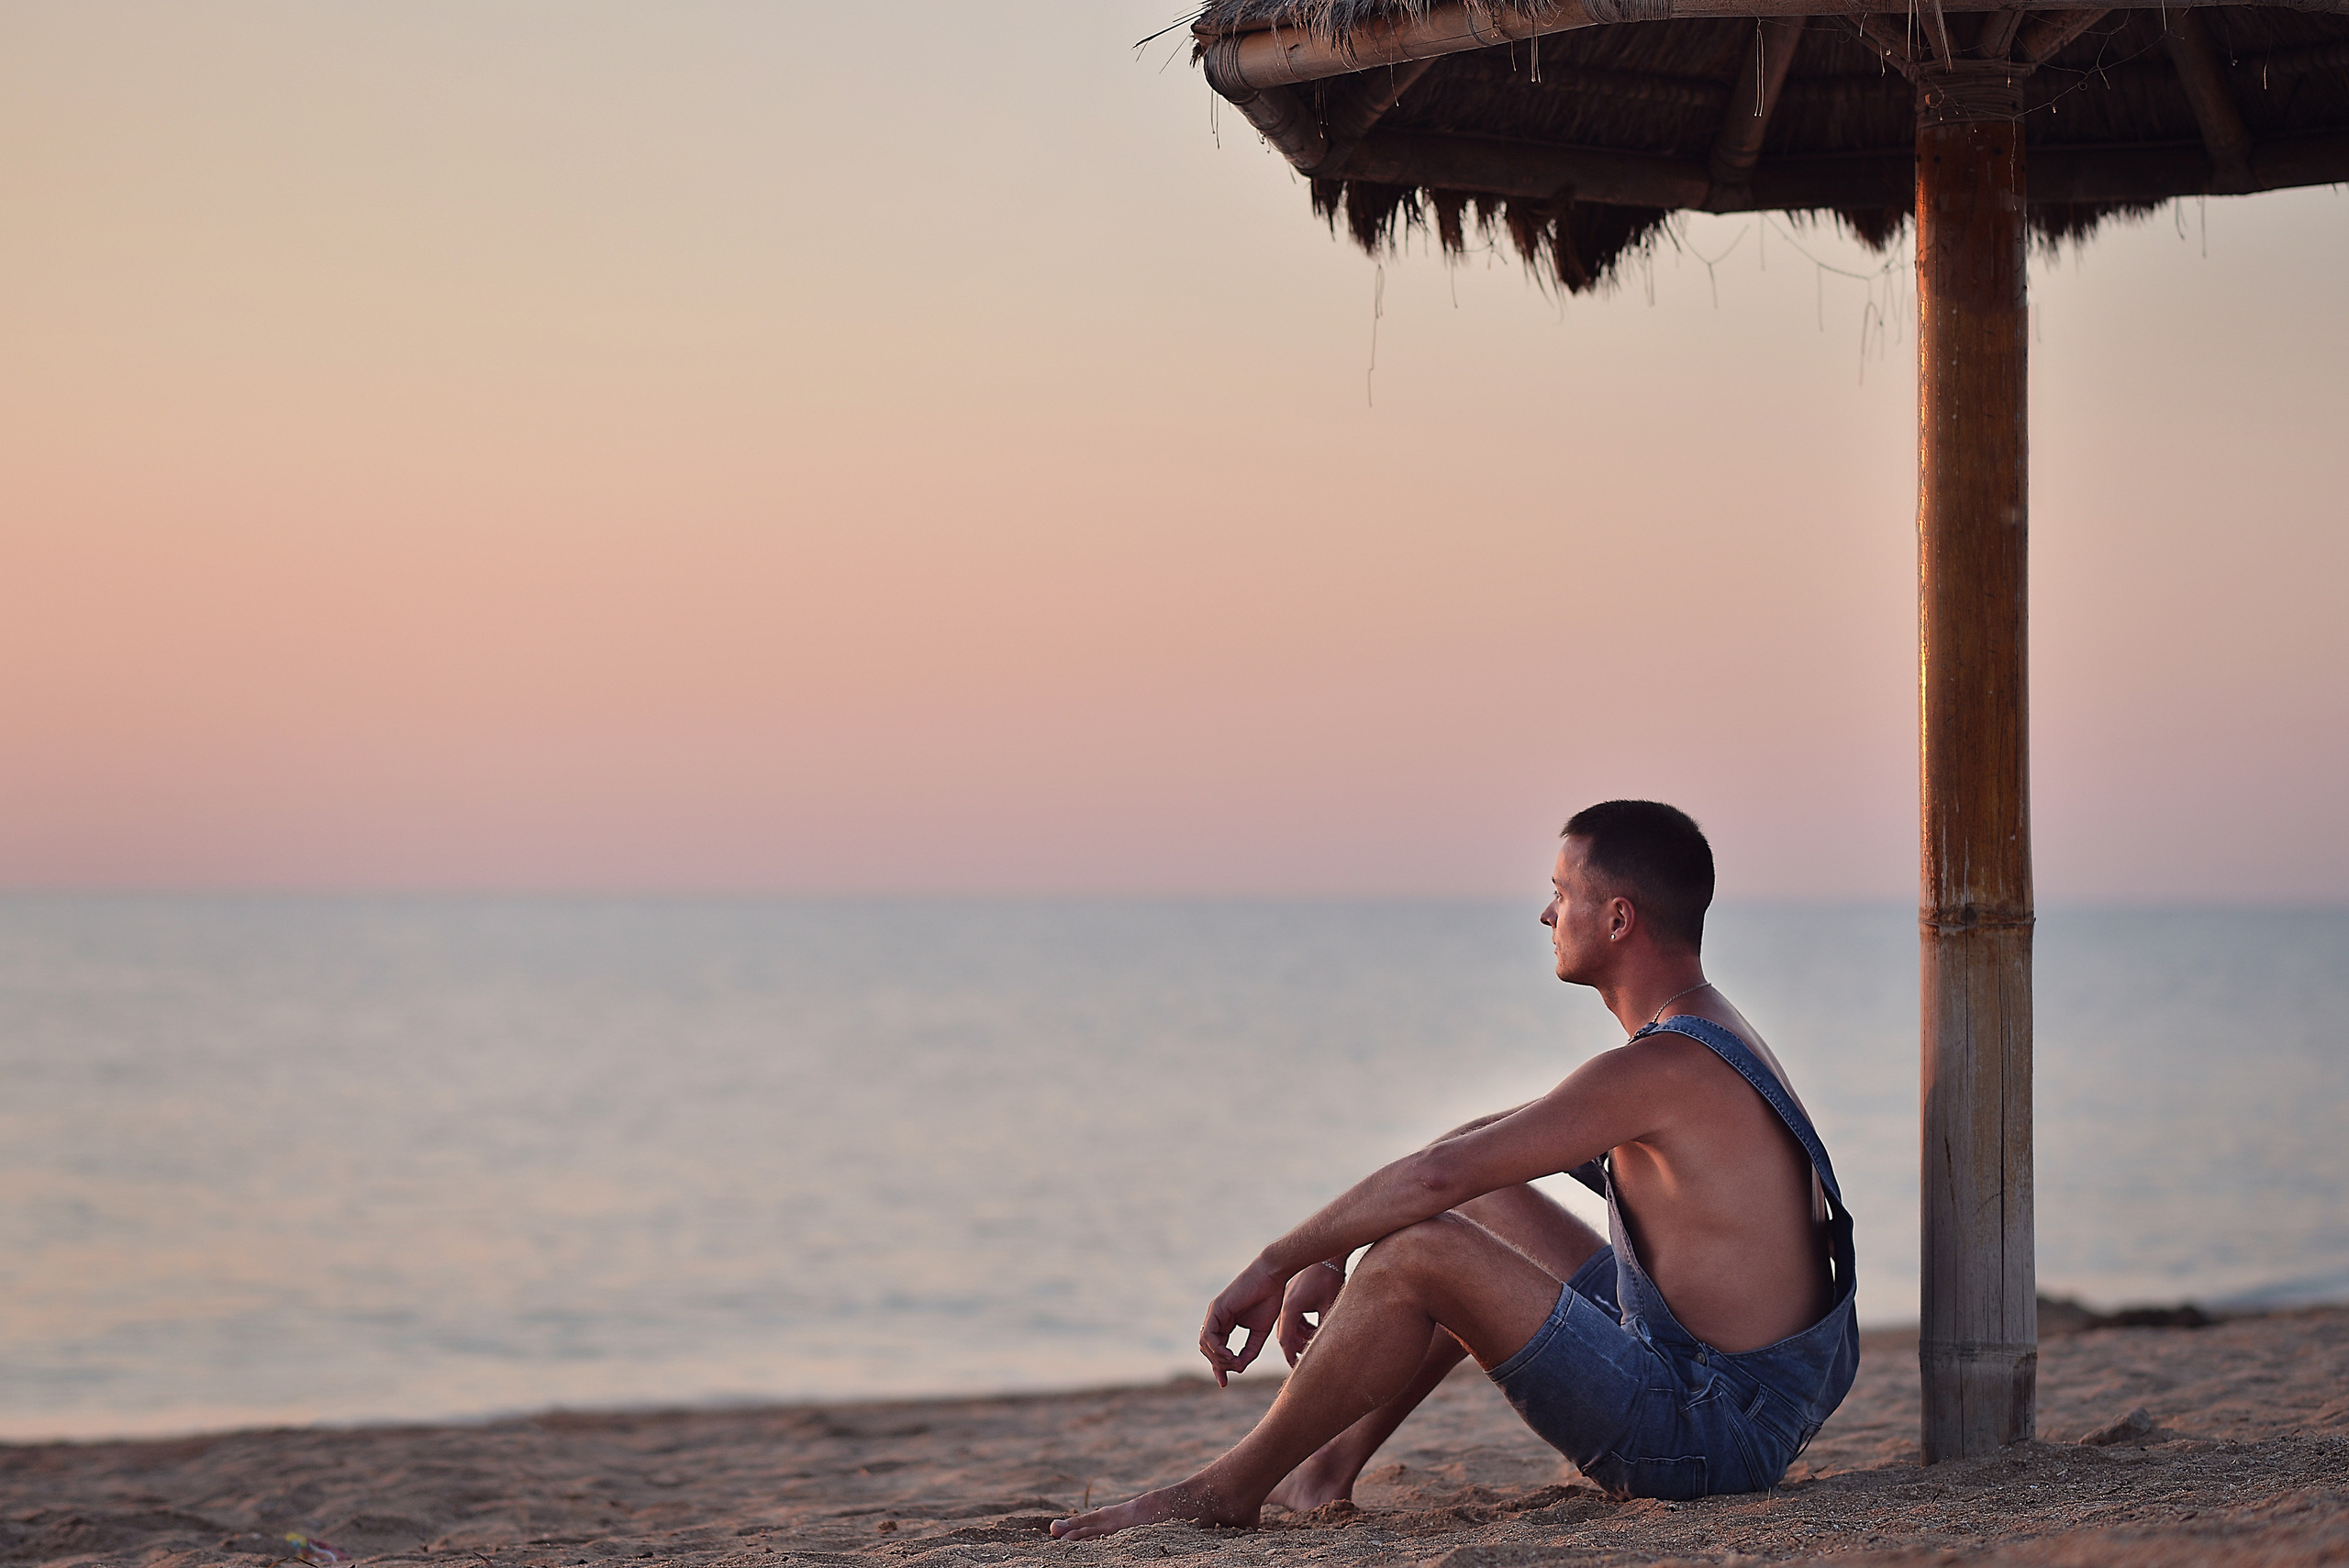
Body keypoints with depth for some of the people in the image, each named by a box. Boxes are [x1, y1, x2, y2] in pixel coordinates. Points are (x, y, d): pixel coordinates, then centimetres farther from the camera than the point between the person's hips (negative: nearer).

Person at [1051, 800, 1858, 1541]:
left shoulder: (1662, 1068, -20)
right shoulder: (1706, 1034, 13)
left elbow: (1435, 1174, -23)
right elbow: (1480, 1145, 18)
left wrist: (1275, 1263, -13)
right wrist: (1331, 1255, 13)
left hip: (1706, 1434, -10)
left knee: (1420, 1251, -19)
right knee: (1485, 1205, 22)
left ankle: (1228, 1488, -4)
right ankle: (1331, 1464, 19)